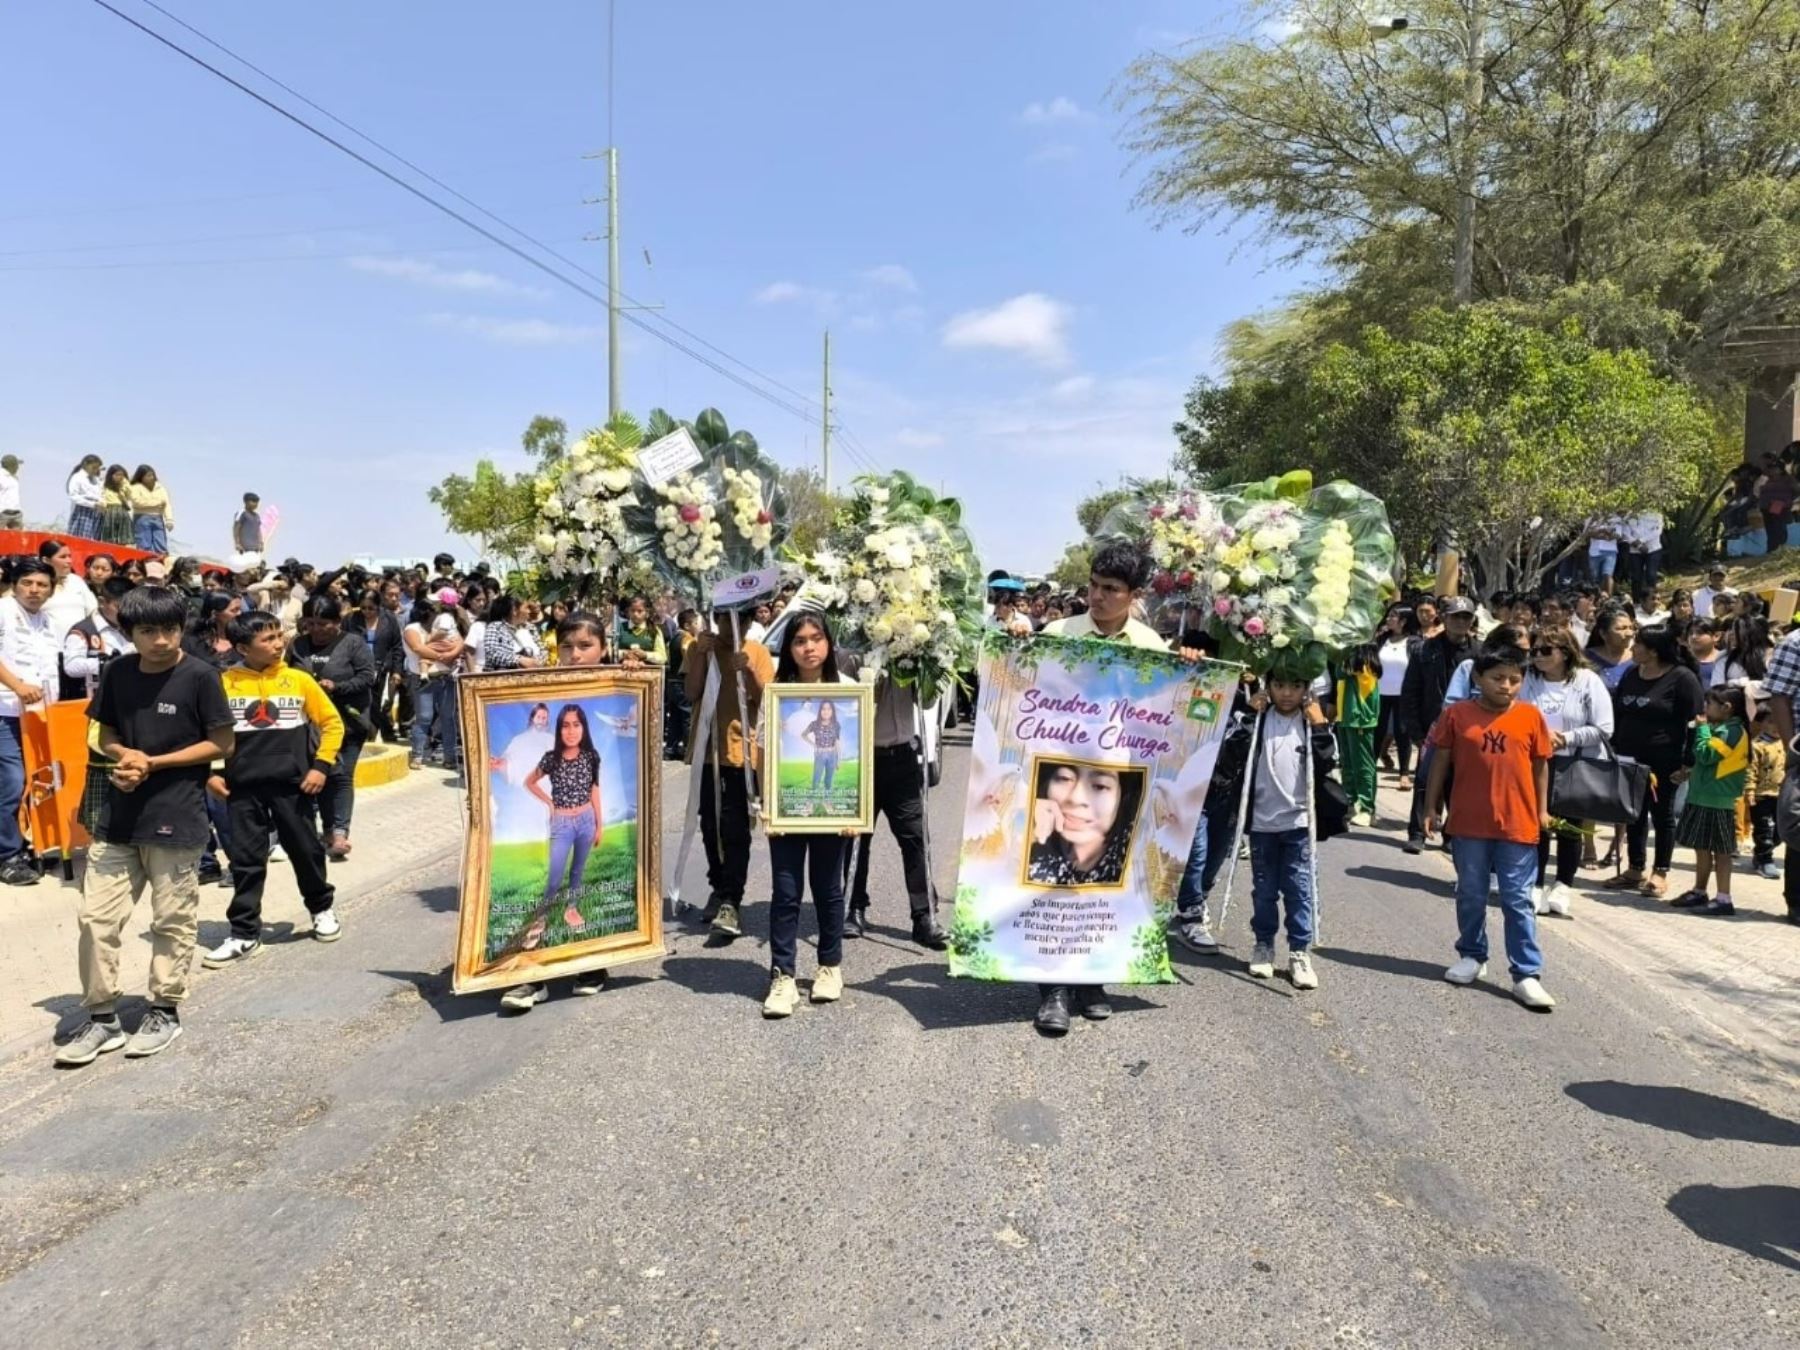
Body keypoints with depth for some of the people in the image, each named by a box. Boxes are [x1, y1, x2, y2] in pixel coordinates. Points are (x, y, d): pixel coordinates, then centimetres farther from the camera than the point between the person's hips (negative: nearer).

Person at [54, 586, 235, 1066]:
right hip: (118, 815, 5)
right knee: (96, 917, 6)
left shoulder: (200, 676, -10)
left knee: (173, 921, 7)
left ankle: (165, 1012, 22)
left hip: (176, 816, -4)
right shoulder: (116, 672, 4)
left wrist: (154, 763, -14)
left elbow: (222, 743, -8)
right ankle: (102, 1017, 19)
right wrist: (124, 756, -9)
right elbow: (106, 735, 14)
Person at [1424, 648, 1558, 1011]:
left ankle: (1527, 974, 8)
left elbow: (1540, 764, 8)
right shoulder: (1457, 714, -3)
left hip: (1518, 825, 0)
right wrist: (1430, 806, 4)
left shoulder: (1531, 716, -1)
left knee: (1518, 902, 4)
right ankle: (1472, 957, 31)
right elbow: (1441, 761, 3)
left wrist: (1542, 810, 9)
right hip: (1468, 823, 1)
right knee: (1470, 896, 14)